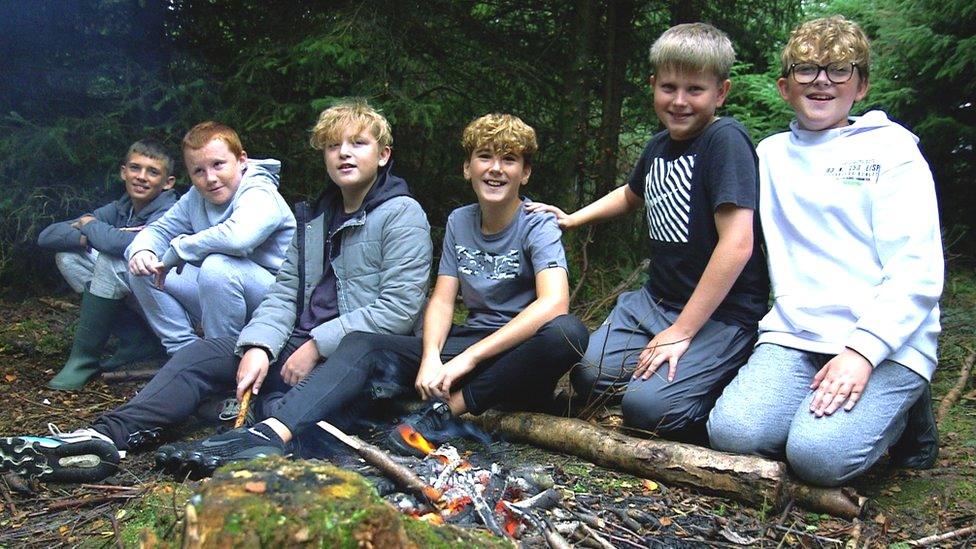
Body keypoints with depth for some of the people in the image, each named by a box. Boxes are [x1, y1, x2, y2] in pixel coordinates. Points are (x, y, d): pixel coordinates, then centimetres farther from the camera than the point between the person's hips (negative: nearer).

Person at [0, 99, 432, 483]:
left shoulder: (403, 215, -6)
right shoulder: (315, 219, 17)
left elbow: (399, 309, -15)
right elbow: (284, 292, 9)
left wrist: (318, 346, -16)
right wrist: (259, 345, -10)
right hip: (302, 344, 6)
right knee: (202, 353, -10)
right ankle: (107, 435, -21)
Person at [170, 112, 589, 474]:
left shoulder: (539, 226, -8)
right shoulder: (458, 222, 9)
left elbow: (553, 303, -25)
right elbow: (442, 300, 4)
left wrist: (467, 360, -29)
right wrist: (431, 357, -19)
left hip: (522, 355, -4)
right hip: (467, 348, 5)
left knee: (568, 331, -37)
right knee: (361, 345, -14)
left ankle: (450, 410, -26)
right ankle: (274, 434, -36)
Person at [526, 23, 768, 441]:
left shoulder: (725, 140, -16)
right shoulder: (658, 147, 8)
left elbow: (737, 244, -24)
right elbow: (630, 195, 33)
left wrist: (681, 331, -22)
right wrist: (571, 219, 22)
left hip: (720, 313, -7)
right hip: (657, 299, 7)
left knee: (647, 405, -23)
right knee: (589, 377, -7)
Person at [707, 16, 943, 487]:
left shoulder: (892, 149, 5)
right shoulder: (771, 154, 17)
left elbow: (917, 270, -4)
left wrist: (863, 350, -18)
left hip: (887, 343, -2)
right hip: (794, 335, 3)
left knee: (819, 456, -24)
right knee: (732, 434, -22)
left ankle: (903, 412, 8)